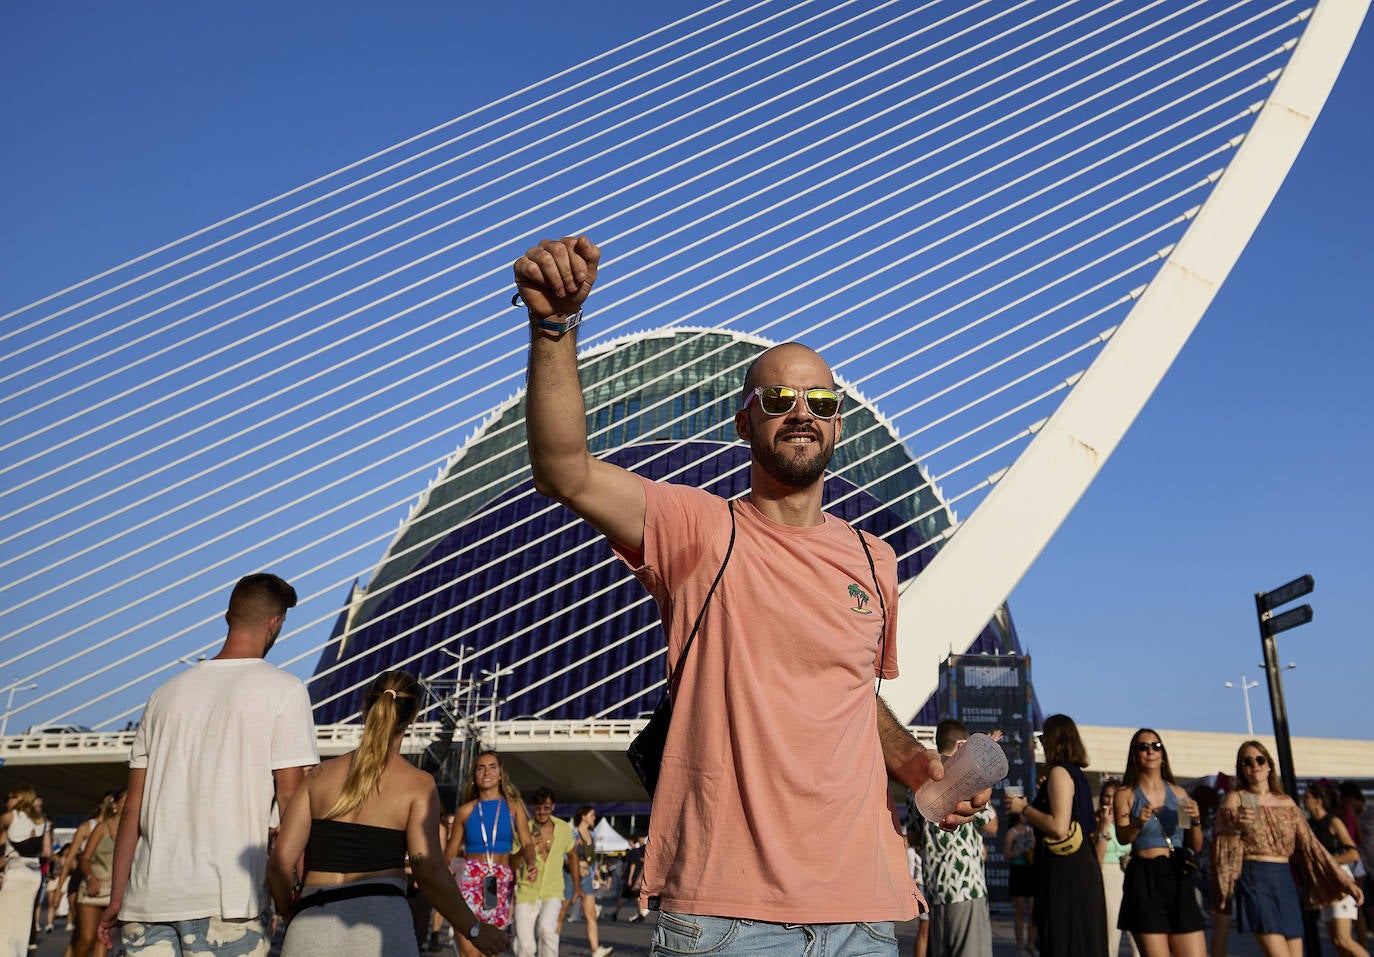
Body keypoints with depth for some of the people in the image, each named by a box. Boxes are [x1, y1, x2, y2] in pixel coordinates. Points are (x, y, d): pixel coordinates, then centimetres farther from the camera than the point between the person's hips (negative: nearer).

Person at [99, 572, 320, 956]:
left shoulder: (167, 693, 12)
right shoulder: (283, 689, -3)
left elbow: (133, 807, 12)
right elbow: (290, 800, -8)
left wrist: (117, 897, 17)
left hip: (148, 896, 5)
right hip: (226, 897, -5)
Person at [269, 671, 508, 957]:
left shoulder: (319, 775, 11)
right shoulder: (417, 784, 1)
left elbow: (280, 860, 5)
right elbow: (429, 871, -8)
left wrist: (290, 916, 23)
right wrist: (474, 930, 2)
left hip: (310, 925, 3)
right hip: (381, 922, -3)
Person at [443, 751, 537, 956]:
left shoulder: (513, 806, 7)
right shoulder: (466, 810, 7)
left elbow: (526, 843, 0)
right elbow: (451, 850, 12)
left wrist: (531, 862, -21)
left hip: (502, 881, 1)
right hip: (471, 878, -1)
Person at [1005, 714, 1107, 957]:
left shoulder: (1059, 773, -13)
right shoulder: (1078, 773, 16)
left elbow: (1059, 827, -23)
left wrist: (1023, 809, -11)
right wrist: (1030, 806, 25)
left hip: (1065, 871, -10)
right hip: (1083, 866, 10)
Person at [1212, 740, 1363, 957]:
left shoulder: (1287, 803, 14)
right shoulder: (1236, 799, 1)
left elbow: (1309, 844, 14)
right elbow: (1224, 845, -3)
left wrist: (1342, 878, 9)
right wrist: (1236, 824, -23)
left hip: (1285, 881, 5)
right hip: (1255, 880, -5)